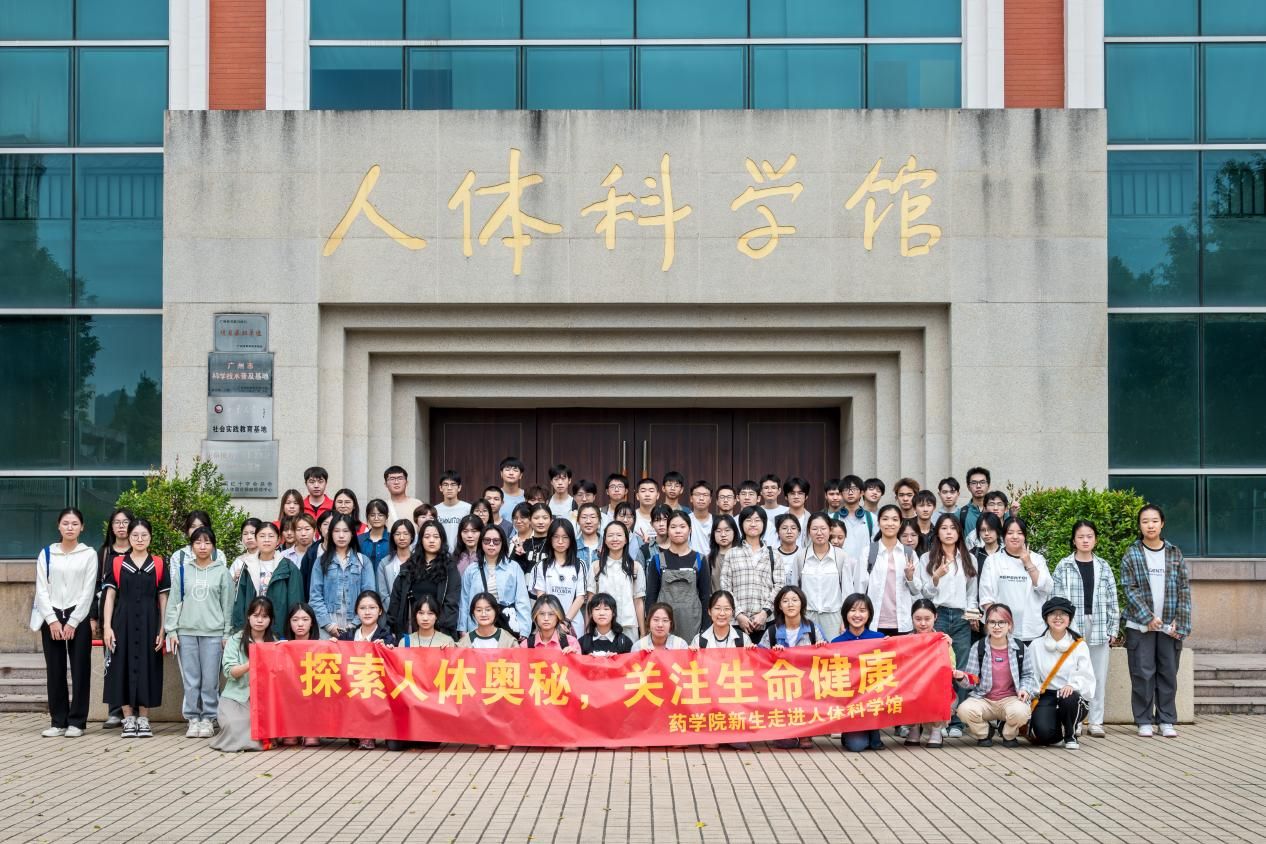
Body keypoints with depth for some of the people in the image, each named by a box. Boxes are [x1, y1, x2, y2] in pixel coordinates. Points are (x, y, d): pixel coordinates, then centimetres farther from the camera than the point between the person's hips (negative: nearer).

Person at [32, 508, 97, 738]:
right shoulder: (46, 554, 7)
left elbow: (88, 591, -3)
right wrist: (52, 620, -8)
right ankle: (58, 721, 9)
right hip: (52, 617, 2)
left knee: (80, 669, -2)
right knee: (55, 670, 3)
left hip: (78, 618, -2)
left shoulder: (89, 554, 2)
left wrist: (73, 622, -9)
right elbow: (41, 589, 2)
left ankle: (77, 722, 4)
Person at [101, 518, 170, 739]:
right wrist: (107, 626, -5)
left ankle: (143, 719, 10)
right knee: (124, 667, 0)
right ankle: (128, 719, 9)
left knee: (147, 667, 1)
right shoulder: (117, 563, 4)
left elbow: (163, 599, 5)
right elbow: (109, 596, 4)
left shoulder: (158, 565, 4)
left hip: (149, 623, 0)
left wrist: (162, 630, -1)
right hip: (124, 623, 0)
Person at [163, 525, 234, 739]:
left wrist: (227, 633, 1)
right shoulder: (182, 571, 9)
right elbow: (173, 602, 8)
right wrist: (171, 630, 1)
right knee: (190, 679, 2)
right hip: (186, 632, 1)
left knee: (210, 679, -2)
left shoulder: (222, 572, 6)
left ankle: (208, 719, 6)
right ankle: (193, 719, 9)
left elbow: (227, 605, 5)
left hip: (213, 633, -1)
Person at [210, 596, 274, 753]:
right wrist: (251, 664, -26)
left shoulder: (274, 643, 9)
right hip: (236, 697, -2)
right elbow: (230, 672, -9)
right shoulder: (235, 640, 3)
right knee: (235, 729, -29)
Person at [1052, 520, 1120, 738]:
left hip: (1098, 626, 2)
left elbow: (1112, 601, 11)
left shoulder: (1103, 567, 11)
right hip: (1072, 625, -2)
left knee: (1098, 675, 3)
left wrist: (1113, 629, 5)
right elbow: (1057, 598, 0)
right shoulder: (1064, 567, 3)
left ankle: (1095, 721, 9)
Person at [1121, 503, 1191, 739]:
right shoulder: (1131, 555, 1)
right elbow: (1130, 590, -5)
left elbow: (1184, 589, 4)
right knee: (1143, 674, 0)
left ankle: (1167, 721, 13)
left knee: (1168, 674, 6)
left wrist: (1180, 623, -5)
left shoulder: (1175, 554, 6)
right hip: (1140, 626, -2)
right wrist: (1148, 618, -14)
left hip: (1170, 627, 2)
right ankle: (1144, 721, 8)